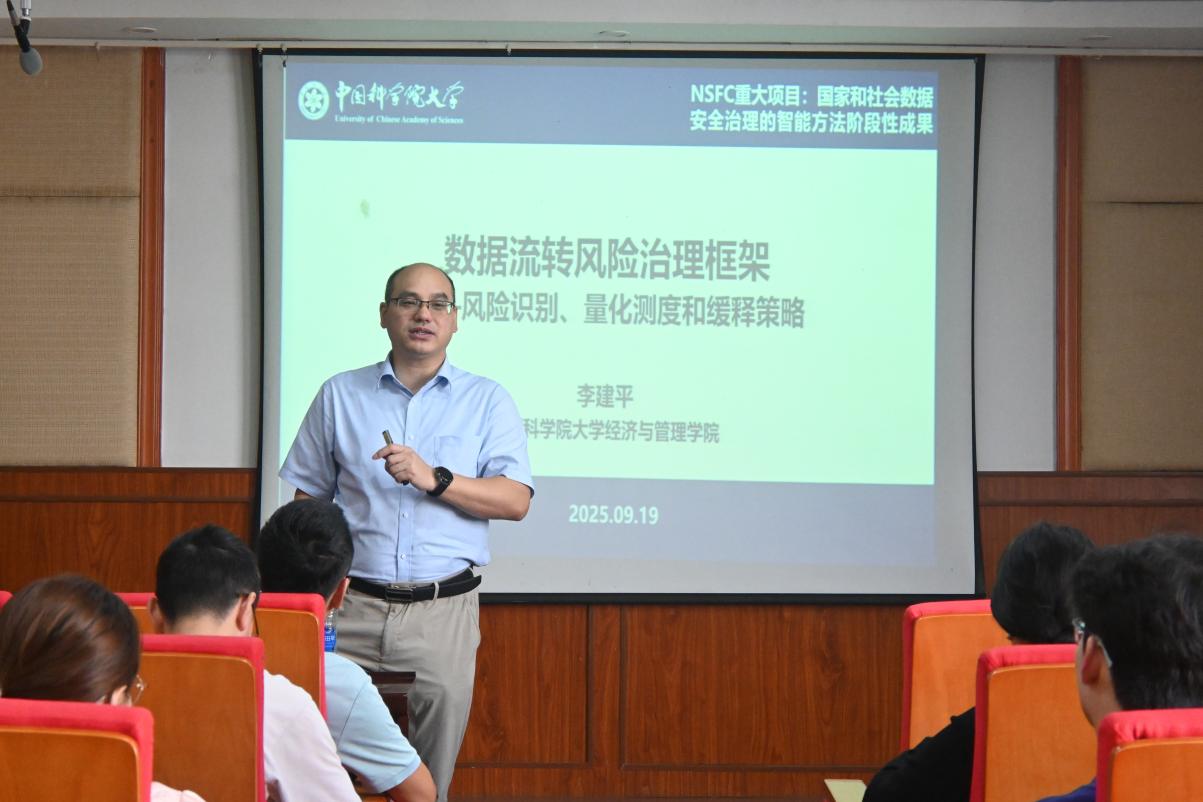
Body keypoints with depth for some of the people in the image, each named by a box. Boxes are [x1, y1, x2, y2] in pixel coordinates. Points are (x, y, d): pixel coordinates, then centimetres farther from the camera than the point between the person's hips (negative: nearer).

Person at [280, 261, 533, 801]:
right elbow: (307, 501, 12)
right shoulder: (340, 396, 12)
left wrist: (435, 479, -15)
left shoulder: (486, 401, 8)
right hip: (352, 606, 1)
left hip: (443, 610, 0)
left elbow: (516, 500, -2)